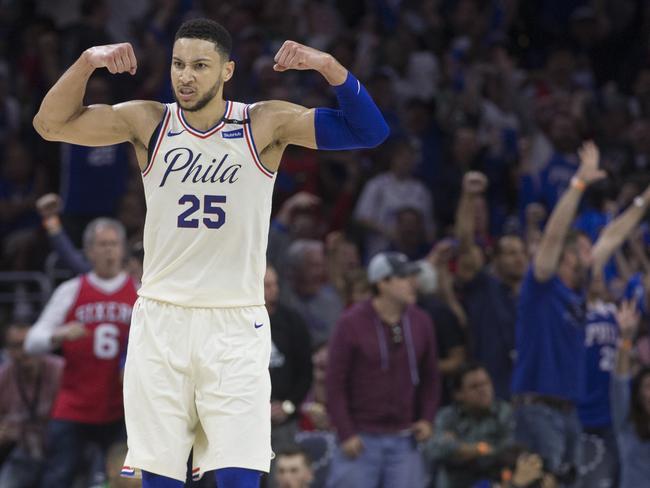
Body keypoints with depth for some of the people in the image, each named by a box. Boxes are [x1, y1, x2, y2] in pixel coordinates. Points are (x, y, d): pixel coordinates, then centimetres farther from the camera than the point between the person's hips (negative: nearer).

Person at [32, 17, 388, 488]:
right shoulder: (148, 123, 2)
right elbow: (52, 124, -3)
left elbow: (369, 132, -8)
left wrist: (328, 66, -23)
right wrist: (88, 62, -18)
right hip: (161, 321, 2)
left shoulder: (265, 125, -3)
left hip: (235, 325, -2)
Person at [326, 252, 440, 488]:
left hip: (404, 439, 4)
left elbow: (430, 377, 16)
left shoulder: (420, 322, 6)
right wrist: (346, 433, -11)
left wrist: (427, 418, 3)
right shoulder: (352, 323, -7)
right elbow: (335, 382, -6)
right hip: (361, 439, -4)